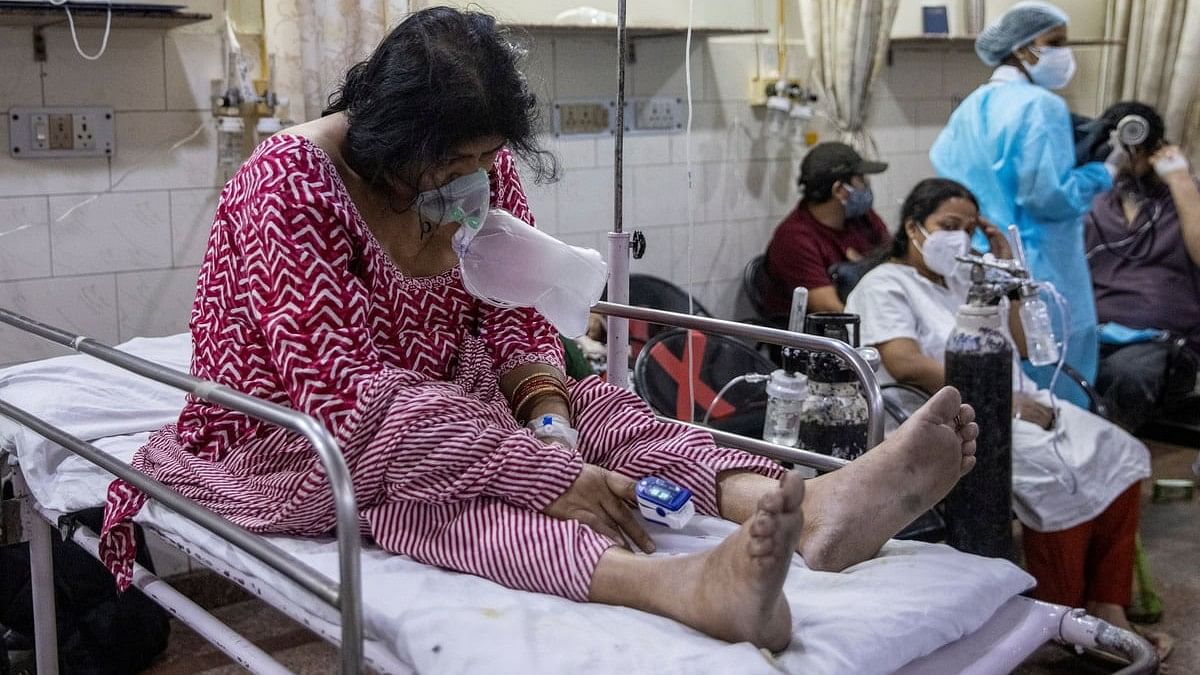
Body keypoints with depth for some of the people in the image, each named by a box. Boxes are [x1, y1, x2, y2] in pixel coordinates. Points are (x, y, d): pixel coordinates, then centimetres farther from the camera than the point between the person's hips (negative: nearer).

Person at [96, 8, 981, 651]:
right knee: (413, 465, -37)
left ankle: (802, 508, -44)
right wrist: (547, 476, -39)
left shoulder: (483, 173, -4)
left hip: (430, 411, 6)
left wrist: (545, 414, -25)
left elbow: (517, 321, -1)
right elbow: (343, 394, -33)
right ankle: (683, 584, -60)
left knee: (582, 403, -18)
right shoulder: (289, 186, -25)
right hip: (285, 441, -6)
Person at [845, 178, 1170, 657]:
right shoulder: (884, 286, -3)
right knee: (1059, 475, -28)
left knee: (1119, 455, -6)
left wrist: (1009, 270, 13)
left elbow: (1024, 345, 23)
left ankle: (1107, 609, -6)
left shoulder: (964, 279, 22)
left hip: (1018, 403, 9)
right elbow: (906, 364, -19)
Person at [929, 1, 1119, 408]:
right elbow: (1049, 195, -20)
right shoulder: (1042, 105, -14)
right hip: (1035, 276, -9)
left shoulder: (970, 108, 12)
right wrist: (1102, 175, -6)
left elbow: (943, 173, 15)